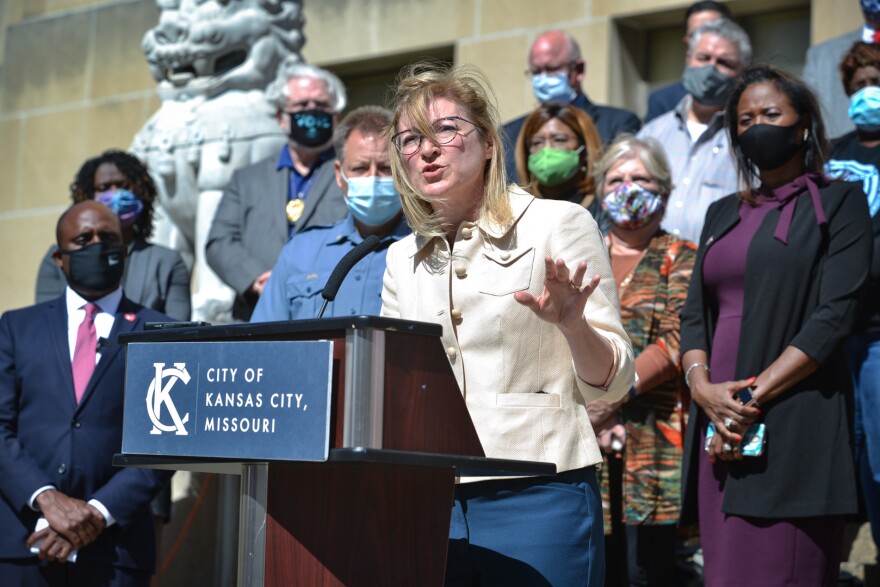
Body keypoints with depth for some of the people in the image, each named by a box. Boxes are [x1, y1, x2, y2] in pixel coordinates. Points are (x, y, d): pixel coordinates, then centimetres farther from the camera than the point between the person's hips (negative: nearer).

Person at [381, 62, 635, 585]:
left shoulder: (559, 224, 0)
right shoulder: (403, 259, 13)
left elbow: (610, 381, -3)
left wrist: (573, 326, -20)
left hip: (538, 495, -4)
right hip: (432, 498, 4)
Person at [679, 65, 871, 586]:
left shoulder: (838, 202, 4)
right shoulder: (723, 214, 21)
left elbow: (836, 314, -7)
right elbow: (695, 313, 15)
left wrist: (753, 396, -13)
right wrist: (701, 384, -6)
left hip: (794, 421, -5)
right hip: (719, 425, 5)